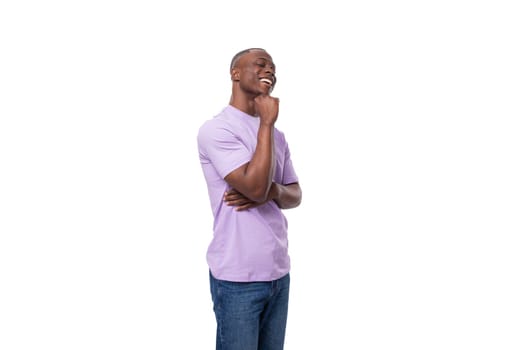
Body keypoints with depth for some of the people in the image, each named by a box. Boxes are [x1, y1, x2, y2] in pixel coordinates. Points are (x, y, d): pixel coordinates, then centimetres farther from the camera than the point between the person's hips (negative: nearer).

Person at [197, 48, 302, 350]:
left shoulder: (276, 135, 12)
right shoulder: (216, 129, -11)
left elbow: (296, 195, 14)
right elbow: (255, 186, -21)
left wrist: (272, 191, -10)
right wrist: (266, 123, -13)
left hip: (279, 271, 7)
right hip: (238, 277, -7)